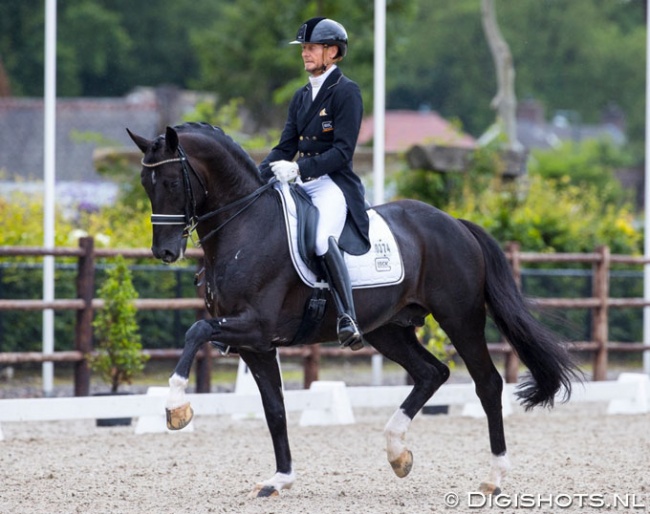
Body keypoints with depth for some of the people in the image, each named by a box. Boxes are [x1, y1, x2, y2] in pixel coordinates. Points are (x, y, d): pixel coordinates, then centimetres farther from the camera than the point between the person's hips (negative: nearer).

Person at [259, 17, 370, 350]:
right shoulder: (301, 97, 17)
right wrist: (257, 176, 0)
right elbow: (285, 147, 17)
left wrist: (298, 169, -22)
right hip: (301, 184, 9)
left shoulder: (346, 91, -6)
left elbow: (343, 151, -14)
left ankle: (347, 319, -35)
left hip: (334, 184, -9)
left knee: (322, 238, -35)